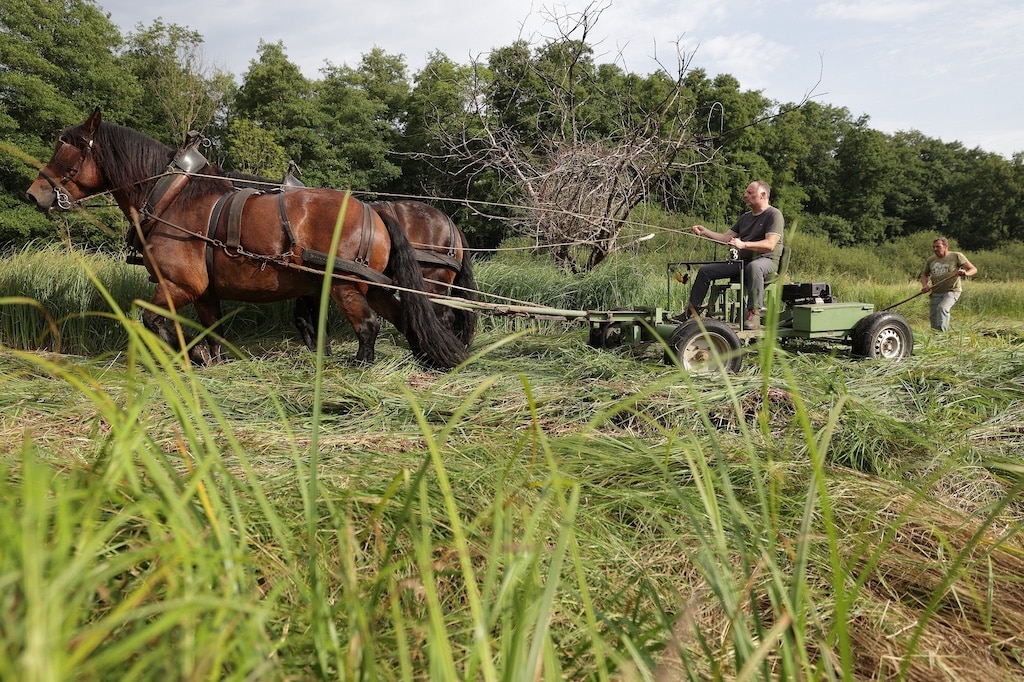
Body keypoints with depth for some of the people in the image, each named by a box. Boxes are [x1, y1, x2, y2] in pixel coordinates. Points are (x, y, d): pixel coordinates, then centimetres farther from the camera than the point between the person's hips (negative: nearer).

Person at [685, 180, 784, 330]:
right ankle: (692, 311, 5)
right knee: (705, 271, 0)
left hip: (766, 260, -8)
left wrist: (743, 244, -30)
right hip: (742, 261, 8)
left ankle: (754, 313, -44)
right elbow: (725, 237, 19)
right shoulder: (745, 217, 22)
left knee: (753, 267, -44)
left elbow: (769, 244, -19)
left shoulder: (774, 215, -4)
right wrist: (705, 232, 5)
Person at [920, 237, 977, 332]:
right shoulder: (930, 260, 10)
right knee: (933, 316, 3)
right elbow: (924, 274, 23)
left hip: (952, 291, -5)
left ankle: (942, 332, -28)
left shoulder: (956, 256, -2)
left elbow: (974, 269, -2)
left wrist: (966, 273, -27)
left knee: (942, 308, -29)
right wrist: (924, 285, 1)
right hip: (936, 293, 5)